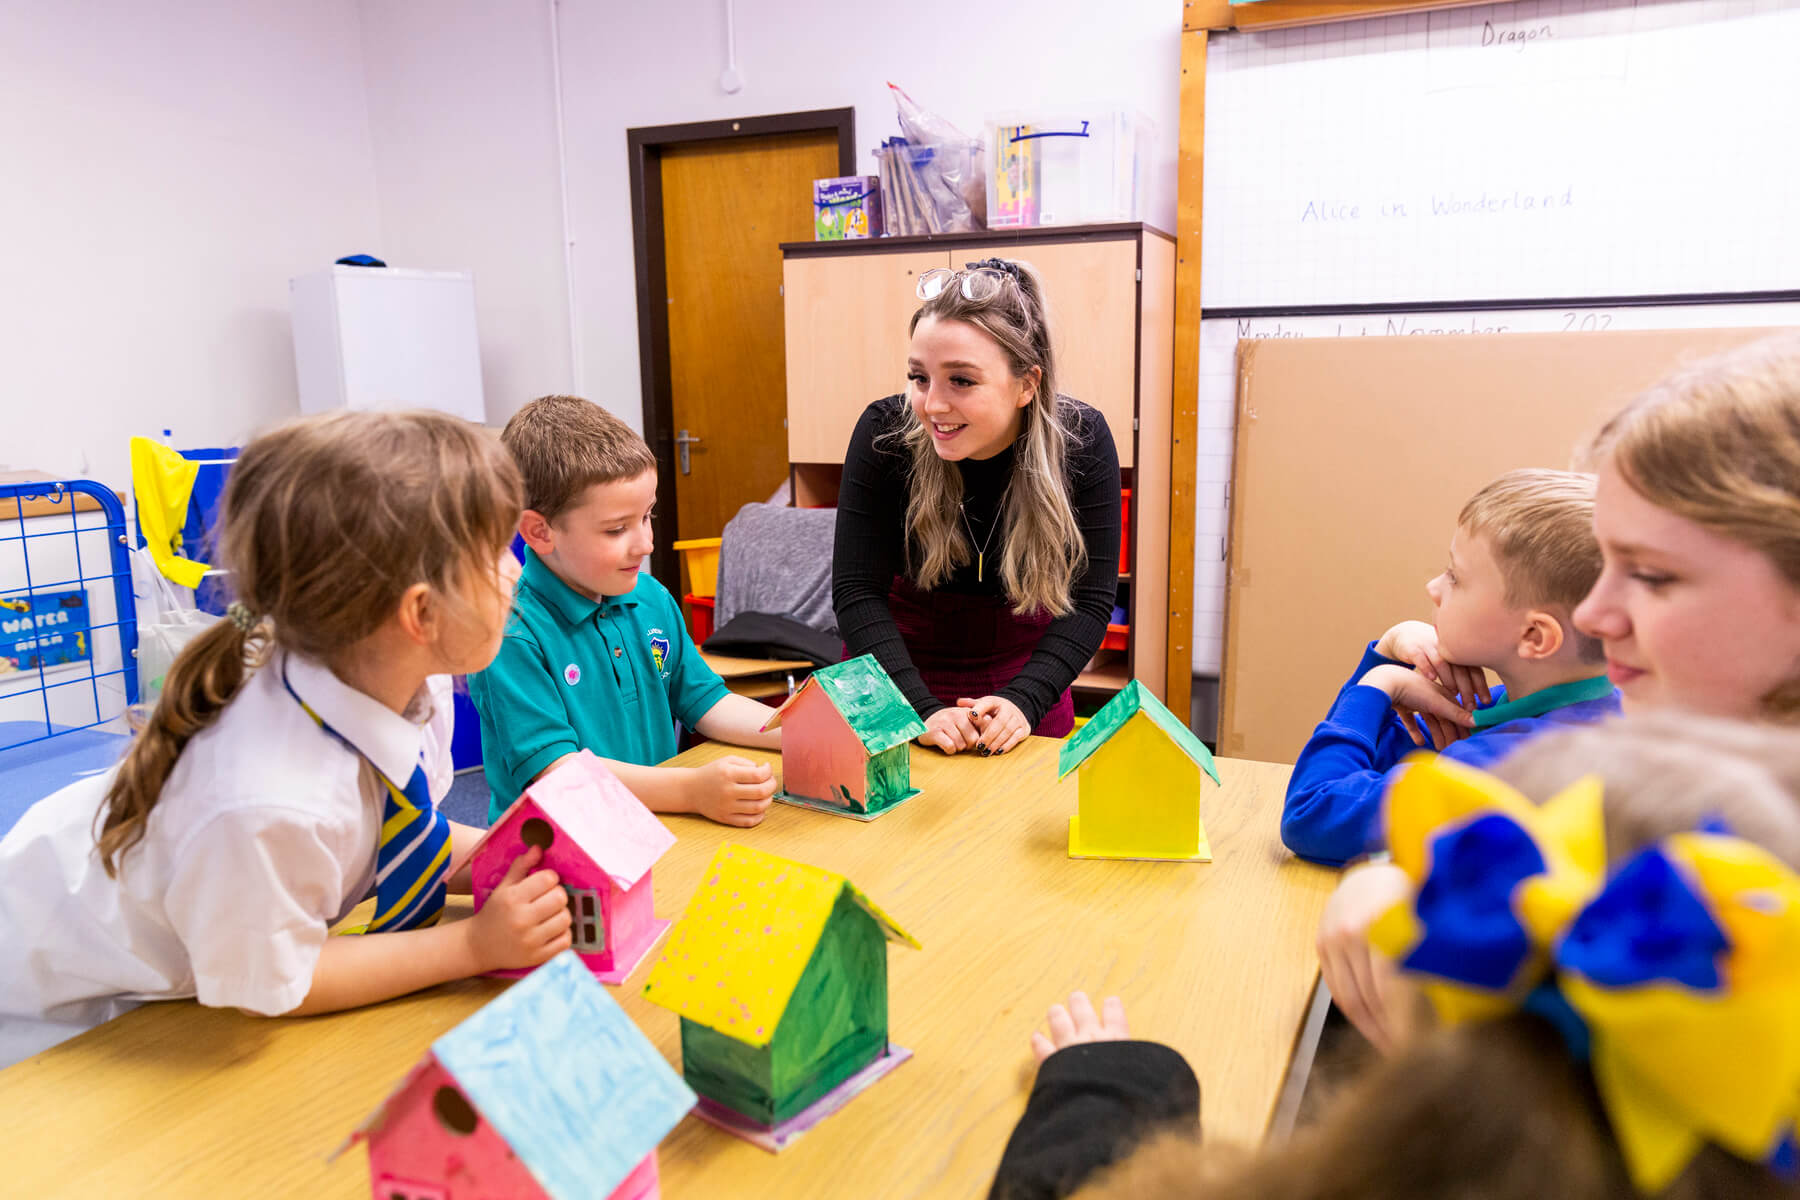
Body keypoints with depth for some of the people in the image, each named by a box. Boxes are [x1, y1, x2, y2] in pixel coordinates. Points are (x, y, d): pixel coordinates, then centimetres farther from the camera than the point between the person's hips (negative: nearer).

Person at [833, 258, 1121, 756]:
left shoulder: (1082, 440, -19)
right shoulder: (884, 432, -21)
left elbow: (1090, 599, -17)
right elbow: (857, 593, -20)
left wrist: (1023, 700, -30)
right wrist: (922, 710, -30)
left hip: (1022, 666, 1)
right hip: (900, 664, 0)